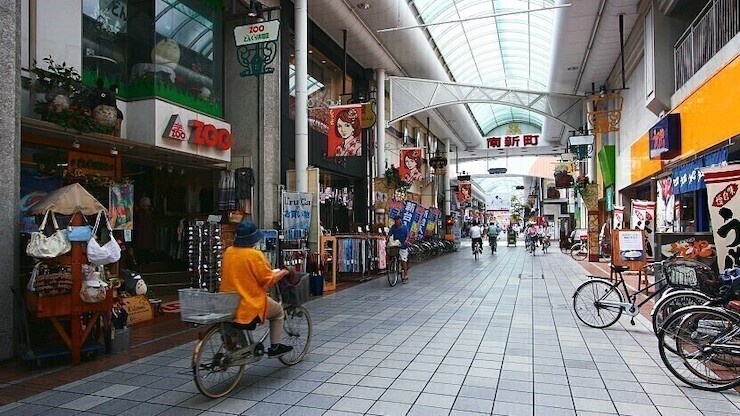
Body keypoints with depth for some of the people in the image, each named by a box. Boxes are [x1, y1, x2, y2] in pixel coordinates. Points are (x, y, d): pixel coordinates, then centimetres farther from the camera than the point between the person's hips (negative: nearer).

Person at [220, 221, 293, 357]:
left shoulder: (228, 252, 2)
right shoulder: (255, 255, -18)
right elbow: (268, 281, -15)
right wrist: (282, 272, 4)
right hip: (252, 306, -6)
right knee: (278, 311, 19)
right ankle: (275, 347, 18)